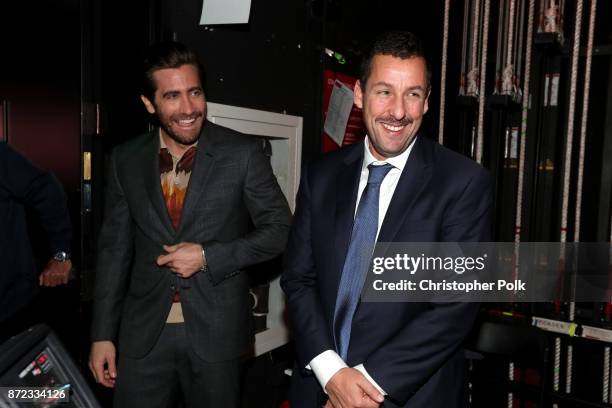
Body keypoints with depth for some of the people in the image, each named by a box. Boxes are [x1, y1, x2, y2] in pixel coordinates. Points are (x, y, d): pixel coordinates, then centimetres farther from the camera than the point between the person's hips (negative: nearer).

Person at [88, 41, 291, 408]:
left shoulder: (243, 153, -8)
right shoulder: (126, 160, 1)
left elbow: (279, 229, -5)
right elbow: (115, 249, 6)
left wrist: (207, 257, -15)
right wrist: (103, 334, 5)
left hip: (215, 332, -2)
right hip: (143, 334, 2)